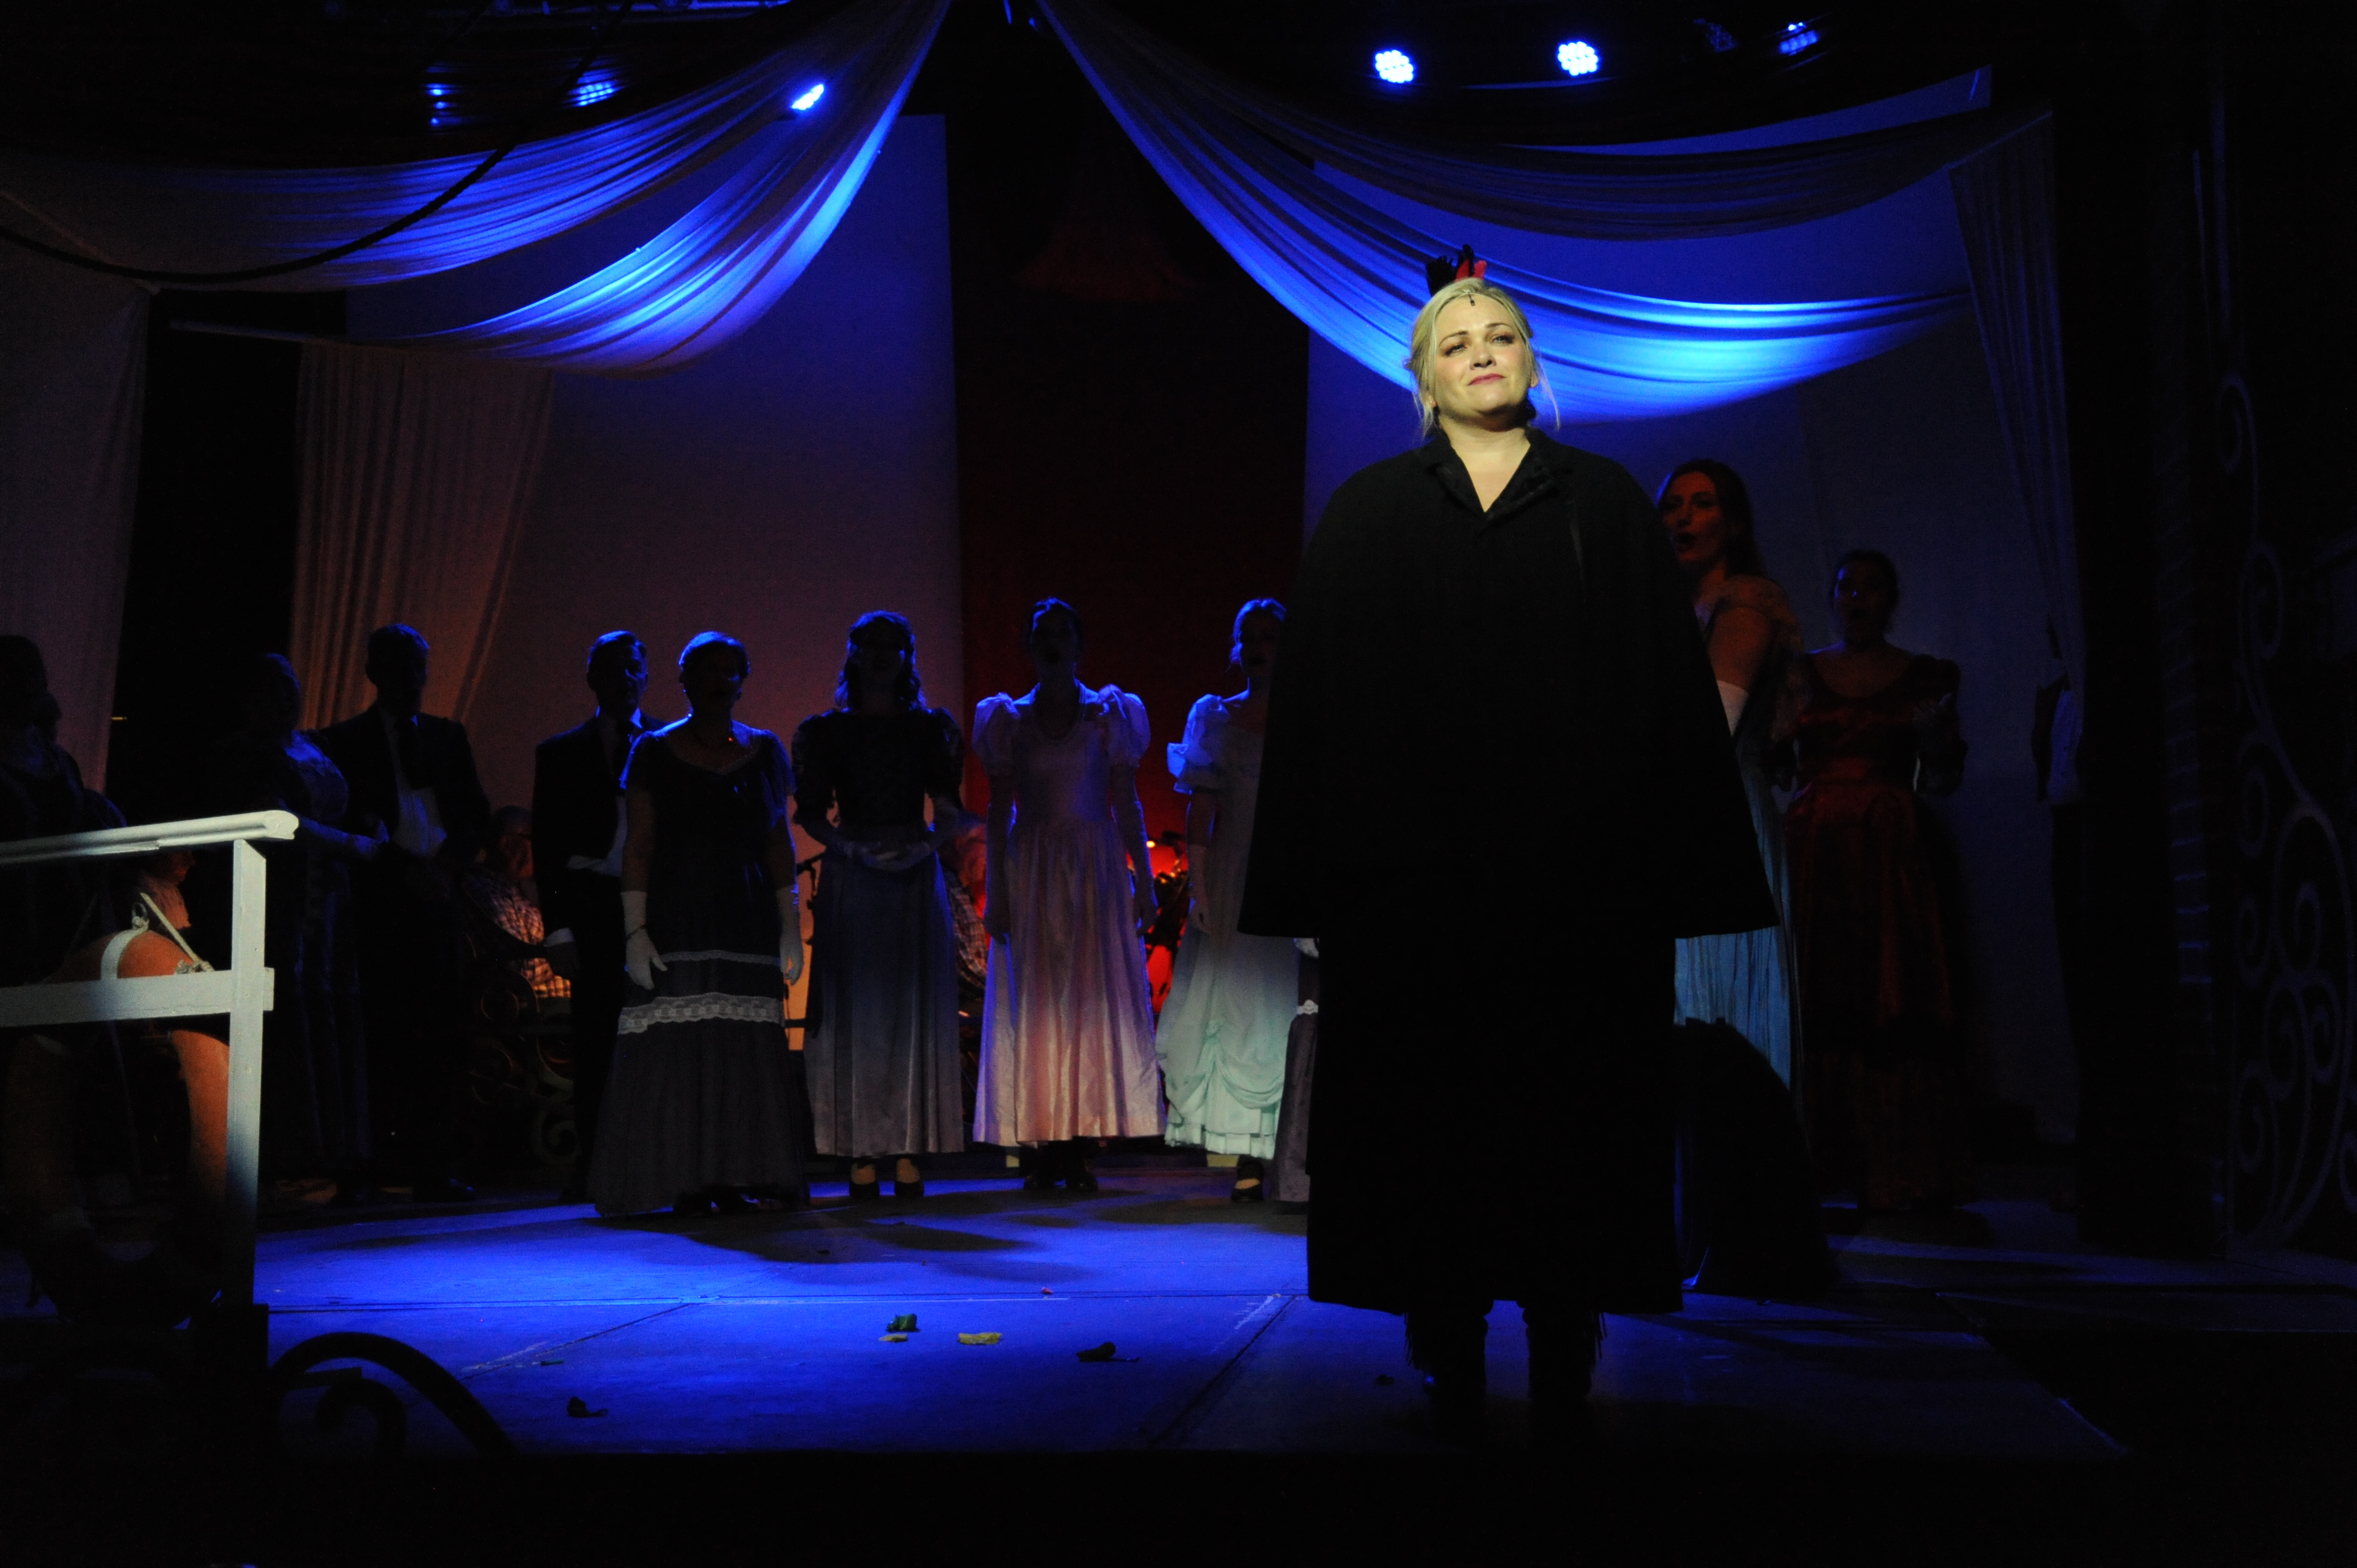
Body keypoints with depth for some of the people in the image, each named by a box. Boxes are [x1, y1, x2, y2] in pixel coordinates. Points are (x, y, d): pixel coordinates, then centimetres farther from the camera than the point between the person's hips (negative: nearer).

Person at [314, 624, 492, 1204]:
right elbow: (346, 824, 0)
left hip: (437, 897, 3)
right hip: (379, 901, -3)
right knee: (384, 1031, -8)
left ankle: (435, 1167, -4)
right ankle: (369, 1162, -6)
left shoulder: (448, 736, 19)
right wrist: (404, 867, -9)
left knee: (438, 1033, -3)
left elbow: (477, 814, 16)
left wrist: (447, 864, -1)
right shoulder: (346, 742, 8)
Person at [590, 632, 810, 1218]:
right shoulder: (655, 751, 4)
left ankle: (736, 1179, 4)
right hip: (678, 922, -2)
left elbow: (779, 841, 12)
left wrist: (790, 927, 5)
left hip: (747, 922, 3)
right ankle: (686, 1181, -3)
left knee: (745, 1051, -1)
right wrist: (635, 930, -8)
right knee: (678, 1049, -7)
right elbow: (638, 844, 0)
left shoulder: (764, 751, 11)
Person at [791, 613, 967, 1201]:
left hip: (916, 876, 1)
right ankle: (862, 1155, -3)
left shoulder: (931, 728, 10)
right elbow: (812, 813, 3)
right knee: (855, 1012, -3)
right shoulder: (825, 731, 8)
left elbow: (949, 814, 4)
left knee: (914, 1010, -2)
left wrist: (926, 846, -14)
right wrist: (852, 846, -14)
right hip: (851, 878, -1)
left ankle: (909, 1153, 0)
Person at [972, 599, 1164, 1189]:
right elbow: (999, 812, 5)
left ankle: (1078, 1146, 0)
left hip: (1096, 871, 0)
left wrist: (1143, 882, 0)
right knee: (1033, 1006, -2)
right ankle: (1043, 1148, 1)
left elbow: (1127, 805, 6)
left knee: (1095, 1002, -3)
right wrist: (996, 891, -2)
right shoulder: (1009, 719, 7)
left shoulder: (1110, 714, 7)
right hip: (1032, 870, 0)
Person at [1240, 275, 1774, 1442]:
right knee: (1431, 1126, 1)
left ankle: (1564, 1371, 11)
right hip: (1415, 880, 0)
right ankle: (1451, 1375, 11)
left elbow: (1669, 692, 7)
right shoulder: (1368, 514, 9)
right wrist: (1323, 884, -1)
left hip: (1579, 879, 0)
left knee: (1571, 1122, 0)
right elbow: (1321, 701, 6)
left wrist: (1675, 875, 0)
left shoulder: (1606, 505, 10)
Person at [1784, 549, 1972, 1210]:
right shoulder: (1802, 673, 13)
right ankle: (1829, 1167, 0)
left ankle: (1902, 1174, -3)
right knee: (1820, 1006, -4)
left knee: (1897, 1006, -6)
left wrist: (1939, 733, -11)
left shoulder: (1926, 676, 11)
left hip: (1891, 854, -1)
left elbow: (1944, 777, 8)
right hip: (1813, 851, 1)